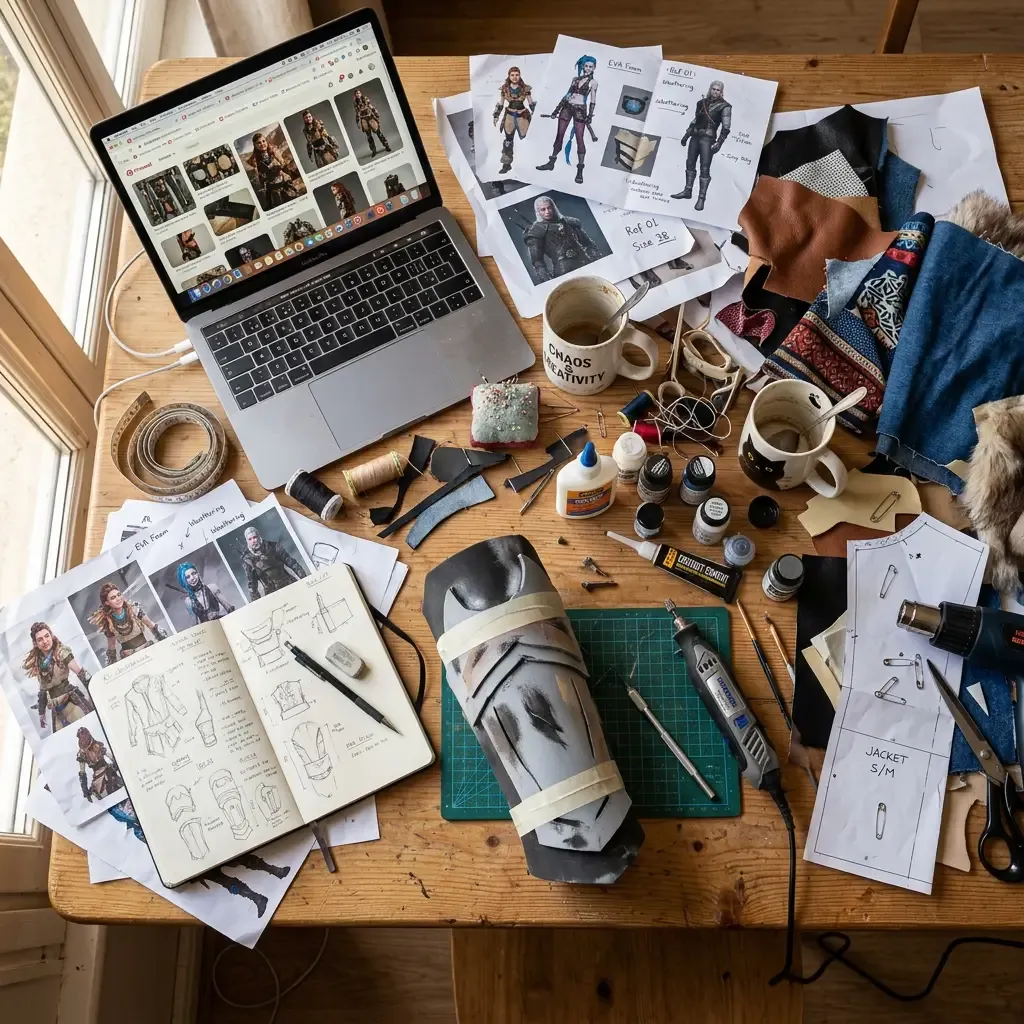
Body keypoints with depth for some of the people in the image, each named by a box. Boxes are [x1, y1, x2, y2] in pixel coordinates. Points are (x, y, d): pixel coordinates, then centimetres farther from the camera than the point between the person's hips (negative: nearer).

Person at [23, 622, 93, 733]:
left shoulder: (62, 652, -6)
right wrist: (41, 712, 16)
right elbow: (43, 688, 17)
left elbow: (81, 673, -15)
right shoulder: (38, 662, 11)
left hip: (70, 698, -5)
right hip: (56, 707, 5)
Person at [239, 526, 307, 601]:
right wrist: (255, 600, -4)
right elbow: (251, 582, 1)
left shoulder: (272, 546, -1)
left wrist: (304, 578, -4)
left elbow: (290, 562, 0)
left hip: (289, 584, 1)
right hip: (271, 592, -1)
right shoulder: (247, 559, -1)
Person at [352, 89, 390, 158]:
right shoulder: (355, 103, 4)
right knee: (368, 135, 2)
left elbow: (372, 107, -1)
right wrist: (357, 122, 12)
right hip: (363, 120, 2)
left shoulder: (365, 99, -1)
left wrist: (377, 115, -4)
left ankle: (386, 146, 7)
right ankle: (373, 150, 7)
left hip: (370, 117, -2)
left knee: (378, 132, -2)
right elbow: (357, 113, 12)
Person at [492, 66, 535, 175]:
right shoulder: (504, 89, -3)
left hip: (523, 116, -2)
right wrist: (496, 117, 8)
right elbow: (499, 104, 8)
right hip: (509, 116, 2)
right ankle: (506, 164, 14)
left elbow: (532, 103, 3)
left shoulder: (526, 88, -6)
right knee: (508, 140, 6)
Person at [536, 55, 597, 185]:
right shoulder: (575, 79, 14)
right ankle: (551, 162, 16)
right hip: (567, 107, 5)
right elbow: (567, 95, 17)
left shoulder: (593, 82, 3)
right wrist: (557, 109, 14)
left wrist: (590, 116, -10)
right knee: (559, 135, 6)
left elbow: (592, 101, 0)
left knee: (579, 138, -12)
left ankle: (580, 170, -13)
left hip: (580, 110, -5)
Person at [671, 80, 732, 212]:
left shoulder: (725, 107, -6)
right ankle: (687, 191, 23)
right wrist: (686, 135, 20)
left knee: (705, 169, -8)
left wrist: (719, 143, -21)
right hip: (695, 136, 6)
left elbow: (726, 127, -11)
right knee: (690, 163, 12)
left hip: (708, 139, -6)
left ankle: (701, 198, -7)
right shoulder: (702, 102, 9)